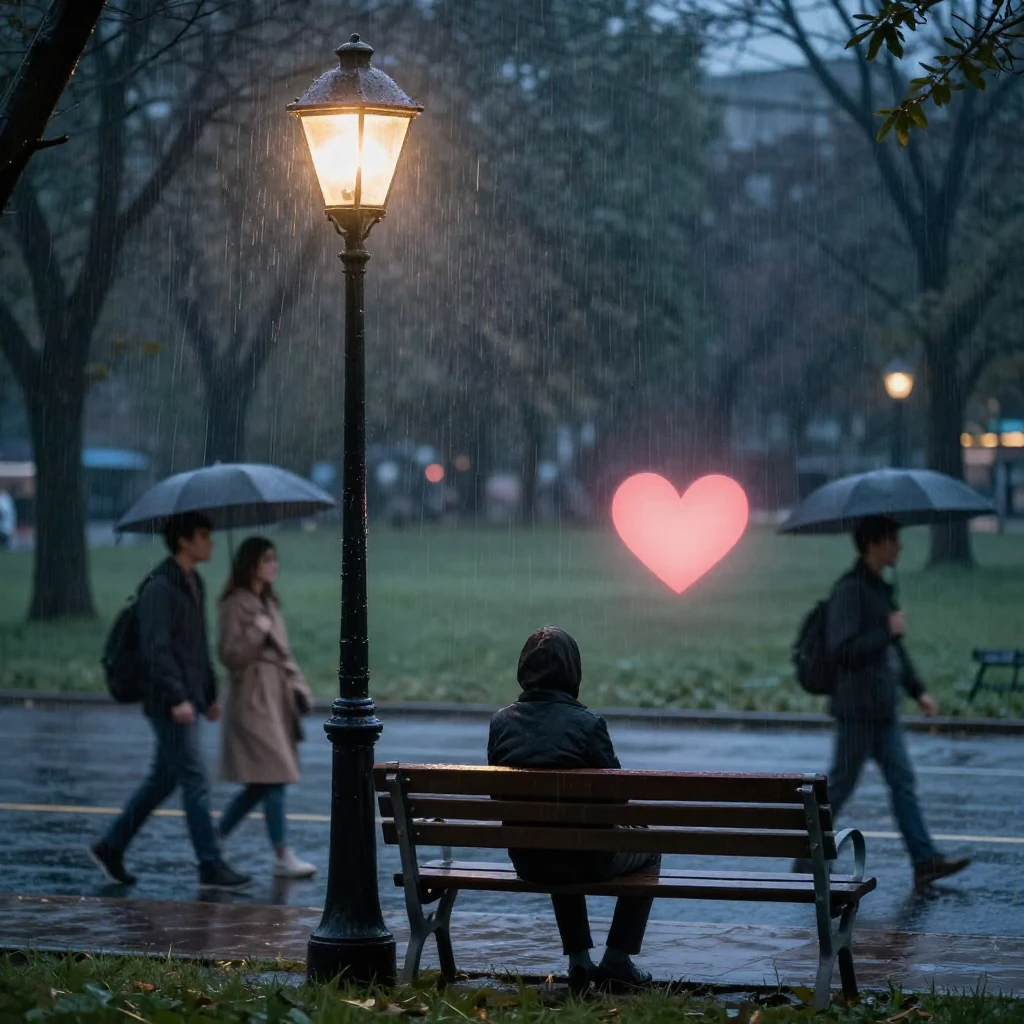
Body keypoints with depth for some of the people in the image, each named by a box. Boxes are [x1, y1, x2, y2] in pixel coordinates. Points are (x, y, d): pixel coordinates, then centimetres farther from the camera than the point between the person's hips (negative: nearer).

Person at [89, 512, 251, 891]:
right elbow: (156, 648, -21)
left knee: (162, 780, 14)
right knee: (195, 781, -7)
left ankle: (111, 847, 23)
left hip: (187, 701, 10)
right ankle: (211, 867, -4)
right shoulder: (160, 587, -15)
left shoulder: (193, 584, 16)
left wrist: (210, 695, 22)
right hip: (169, 703, -10)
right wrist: (177, 698, -25)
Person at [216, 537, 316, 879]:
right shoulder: (236, 604, -9)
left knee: (261, 782, 9)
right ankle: (282, 857, -8)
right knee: (272, 777, -10)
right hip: (253, 699, -9)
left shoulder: (269, 603, 17)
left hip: (276, 697, 9)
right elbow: (230, 655, -14)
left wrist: (298, 685, 13)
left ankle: (216, 838, 20)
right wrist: (258, 631, -23)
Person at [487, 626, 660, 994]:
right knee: (647, 848, 26)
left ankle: (579, 961, 34)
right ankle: (617, 961, 23)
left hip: (526, 861, 5)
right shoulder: (586, 723, -17)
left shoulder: (502, 721, -5)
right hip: (586, 860, -5)